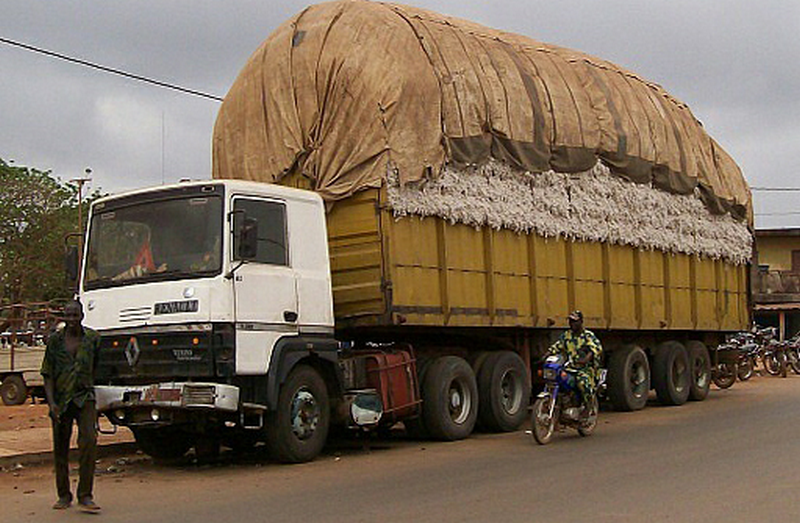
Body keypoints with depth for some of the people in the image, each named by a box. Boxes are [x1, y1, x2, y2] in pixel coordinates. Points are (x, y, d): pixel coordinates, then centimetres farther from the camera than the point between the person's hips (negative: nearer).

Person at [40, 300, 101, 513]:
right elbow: (48, 375, -1)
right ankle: (64, 496, 22)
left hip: (84, 397, -1)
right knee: (60, 448, 7)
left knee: (89, 440, -18)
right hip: (60, 399, 1)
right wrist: (51, 403, -12)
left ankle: (85, 496, -15)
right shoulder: (55, 340, -1)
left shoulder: (93, 339, 2)